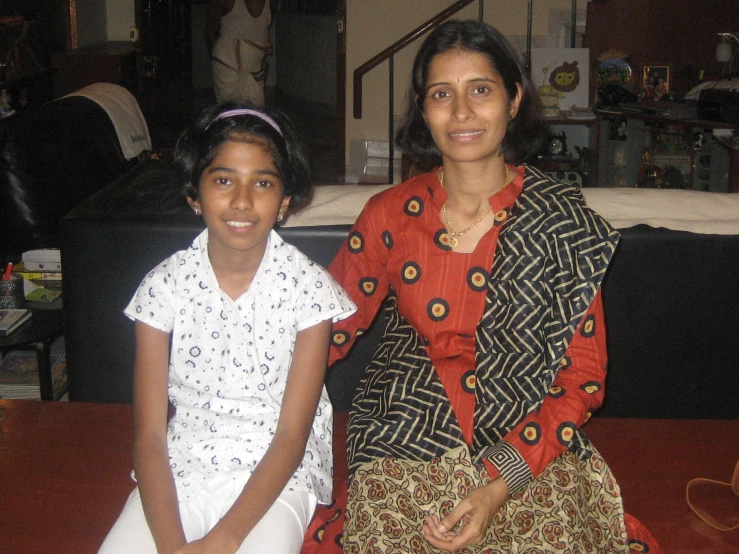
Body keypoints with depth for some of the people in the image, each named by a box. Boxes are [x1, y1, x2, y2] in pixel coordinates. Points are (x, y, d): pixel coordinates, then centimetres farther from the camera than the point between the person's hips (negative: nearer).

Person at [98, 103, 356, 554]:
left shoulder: (308, 286, -8)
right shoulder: (166, 285, -4)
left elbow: (292, 435, -9)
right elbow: (149, 435, -5)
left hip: (274, 473, -1)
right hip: (181, 467, 2)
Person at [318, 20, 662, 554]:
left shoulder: (565, 223, -3)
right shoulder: (390, 215, 2)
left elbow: (582, 377, -2)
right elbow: (328, 328, 8)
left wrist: (501, 483, -14)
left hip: (528, 445, 0)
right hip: (406, 444, 1)